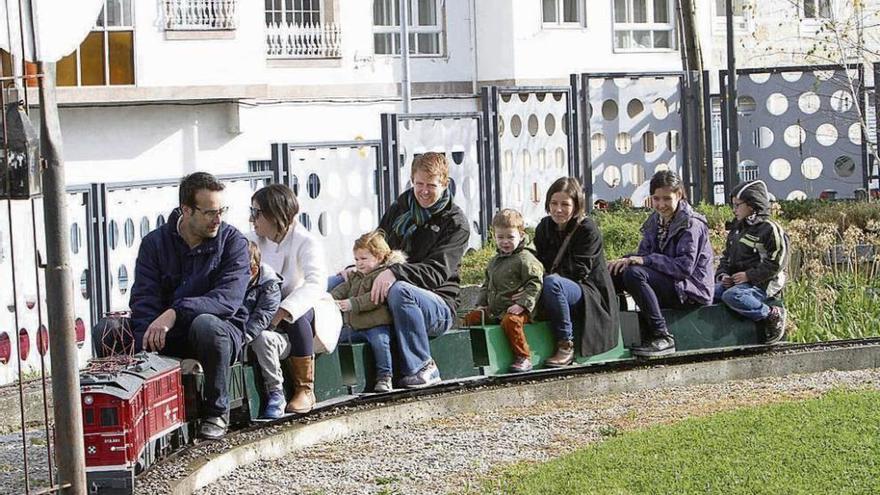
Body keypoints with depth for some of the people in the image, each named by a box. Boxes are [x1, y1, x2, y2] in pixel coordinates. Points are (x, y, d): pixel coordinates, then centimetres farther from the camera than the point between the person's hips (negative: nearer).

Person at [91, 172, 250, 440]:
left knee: (206, 325, -39)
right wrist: (148, 345, -28)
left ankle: (217, 411, -17)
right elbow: (144, 299, -9)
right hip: (164, 339, 3)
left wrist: (175, 313, -35)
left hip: (223, 330, -3)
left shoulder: (233, 242, -7)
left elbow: (227, 299, -22)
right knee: (105, 331, -17)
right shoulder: (155, 242, 1)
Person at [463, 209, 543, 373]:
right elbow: (487, 285, 29)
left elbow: (535, 284, -15)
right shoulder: (495, 261, 20)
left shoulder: (526, 259, -8)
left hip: (516, 309, -9)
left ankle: (523, 357, -28)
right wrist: (481, 304, 15)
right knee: (471, 318, 2)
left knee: (510, 321, -37)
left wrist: (522, 304, -24)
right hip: (493, 310, 9)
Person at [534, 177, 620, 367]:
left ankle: (566, 345, -29)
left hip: (591, 296, -6)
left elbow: (579, 271, -17)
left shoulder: (587, 229, -9)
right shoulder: (544, 227, 9)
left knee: (551, 283, -35)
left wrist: (547, 276, -27)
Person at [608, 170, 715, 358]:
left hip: (690, 289, -8)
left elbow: (685, 266, -21)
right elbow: (644, 254, 10)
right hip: (666, 283, 8)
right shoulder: (655, 221, 13)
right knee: (613, 272, -3)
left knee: (634, 273, -30)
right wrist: (625, 260, -13)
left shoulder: (691, 224, -12)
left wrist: (647, 260, -26)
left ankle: (662, 337, -29)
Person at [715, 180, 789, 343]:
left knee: (732, 296, -36)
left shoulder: (770, 229, -7)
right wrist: (723, 274, 2)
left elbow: (776, 263, -14)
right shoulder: (737, 229, 20)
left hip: (760, 284, -8)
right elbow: (726, 256, 24)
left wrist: (748, 275, -18)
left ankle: (773, 315, -21)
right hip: (734, 280, 8)